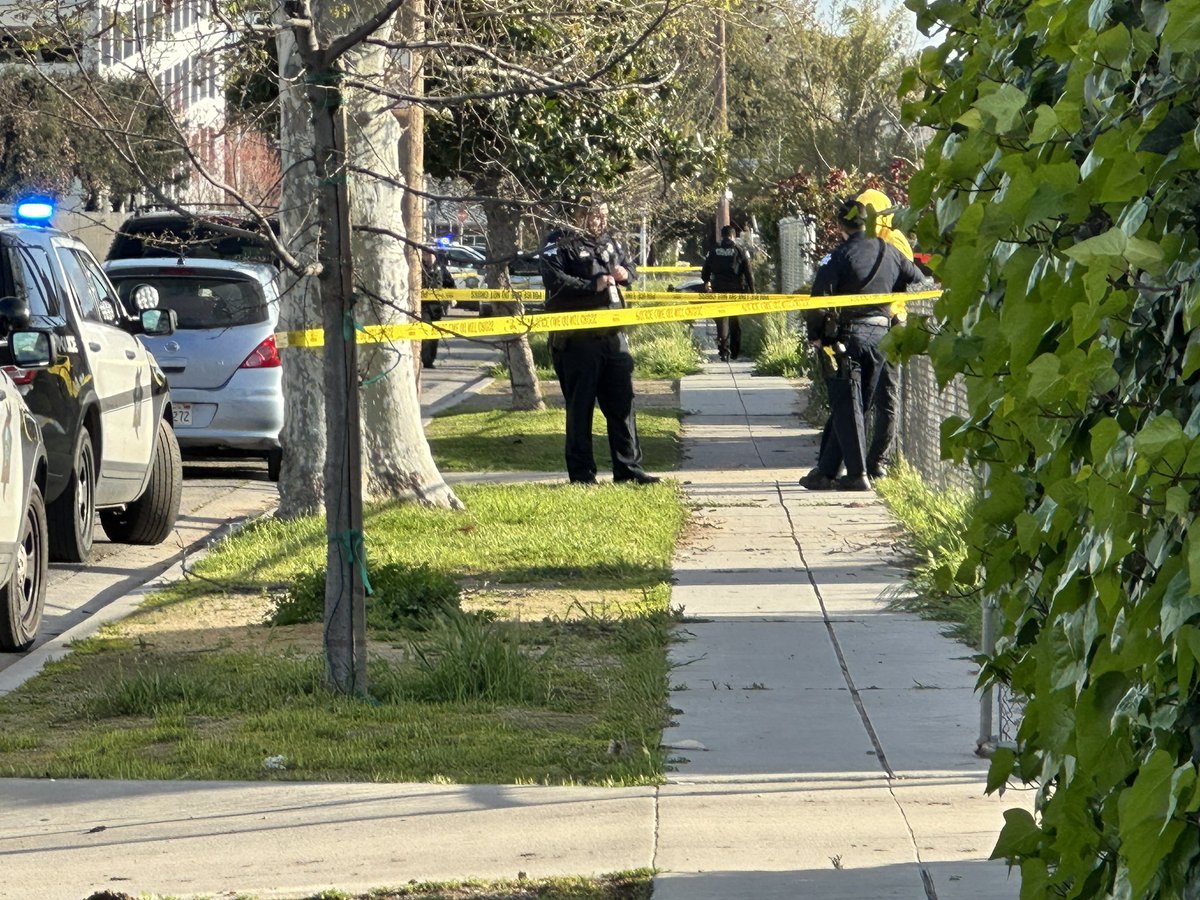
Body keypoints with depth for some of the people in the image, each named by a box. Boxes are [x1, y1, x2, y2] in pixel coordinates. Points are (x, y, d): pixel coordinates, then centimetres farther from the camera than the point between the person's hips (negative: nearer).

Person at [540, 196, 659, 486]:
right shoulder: (560, 244, -6)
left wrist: (625, 274, 6)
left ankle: (628, 467, 14)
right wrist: (593, 285, -22)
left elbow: (630, 269, 30)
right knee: (580, 407, 0)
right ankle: (581, 472, 6)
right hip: (577, 339, -7)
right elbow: (555, 281, -19)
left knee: (622, 402, 8)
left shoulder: (610, 242, 16)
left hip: (613, 335, 7)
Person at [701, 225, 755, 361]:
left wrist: (707, 283, 30)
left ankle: (724, 351, -13)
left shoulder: (713, 251, 1)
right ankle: (735, 352, 20)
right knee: (735, 321, 14)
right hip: (736, 291, 0)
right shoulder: (740, 251, -3)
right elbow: (748, 273, -5)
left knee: (722, 320, 1)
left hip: (719, 290, 0)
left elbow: (705, 271, 10)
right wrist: (751, 291, 2)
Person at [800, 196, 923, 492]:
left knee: (846, 406, -2)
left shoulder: (839, 256, -10)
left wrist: (816, 335, -1)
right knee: (851, 405, 11)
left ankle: (857, 474, -7)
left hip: (846, 336, -6)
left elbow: (819, 300, -14)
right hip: (879, 336, 6)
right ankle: (825, 471, 15)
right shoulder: (889, 253, 8)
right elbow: (916, 279, 23)